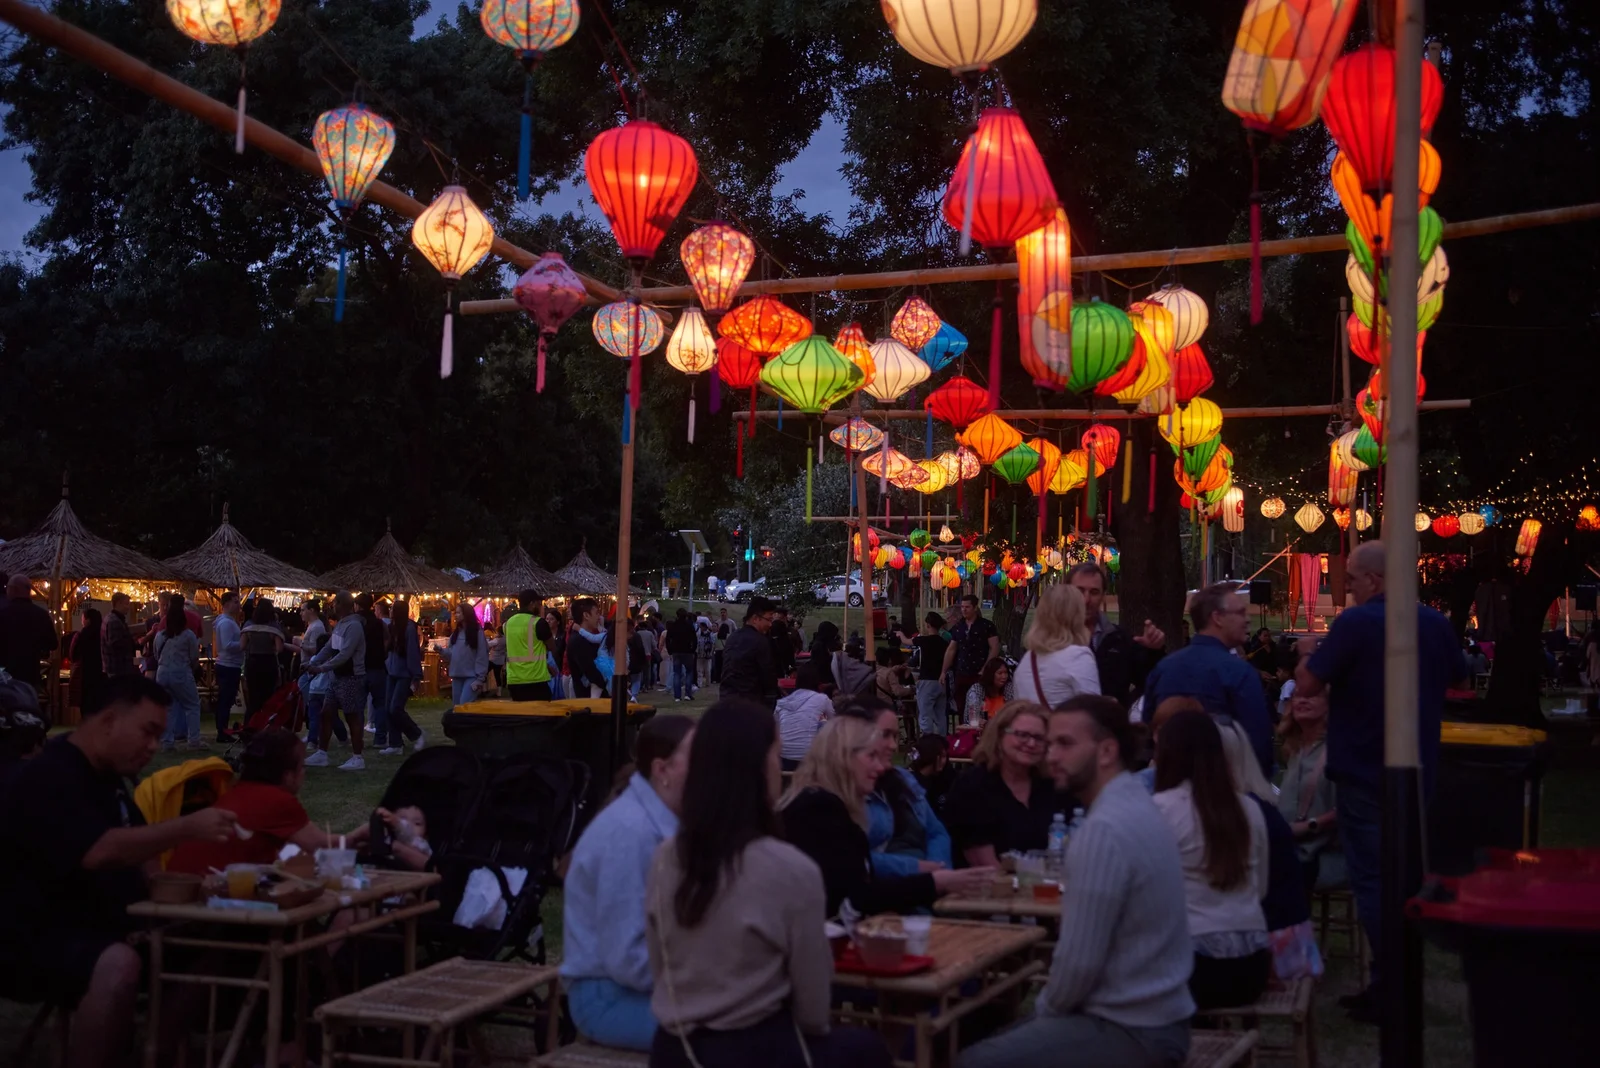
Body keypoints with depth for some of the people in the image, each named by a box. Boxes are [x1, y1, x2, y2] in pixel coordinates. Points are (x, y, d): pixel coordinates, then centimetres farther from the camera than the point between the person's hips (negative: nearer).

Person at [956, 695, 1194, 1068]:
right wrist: (1048, 1007, 10)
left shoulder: (1104, 829, -23)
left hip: (1131, 1029, -10)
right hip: (1150, 1013, 10)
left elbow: (1079, 961, -22)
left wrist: (1046, 1007, -3)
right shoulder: (1134, 806, 9)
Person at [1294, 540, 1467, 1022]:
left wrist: (1310, 652, 5)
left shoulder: (1356, 623, -17)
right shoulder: (1436, 624, 3)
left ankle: (1390, 989, 0)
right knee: (1406, 874, 16)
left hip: (1364, 773, -6)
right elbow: (1457, 679, 19)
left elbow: (1307, 685, -14)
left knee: (1371, 878, 0)